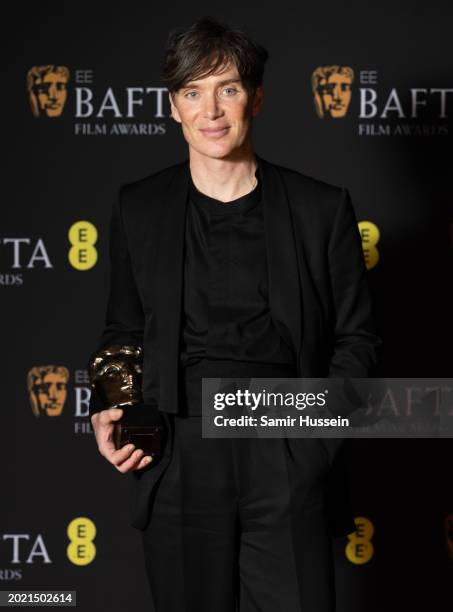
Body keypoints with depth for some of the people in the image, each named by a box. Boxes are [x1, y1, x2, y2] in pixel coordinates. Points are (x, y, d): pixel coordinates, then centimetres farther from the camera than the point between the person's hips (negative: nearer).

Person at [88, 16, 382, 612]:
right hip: (178, 455, 1)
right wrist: (105, 410, 0)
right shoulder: (138, 209, 8)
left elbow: (357, 334, 8)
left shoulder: (322, 208, 3)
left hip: (287, 457, -1)